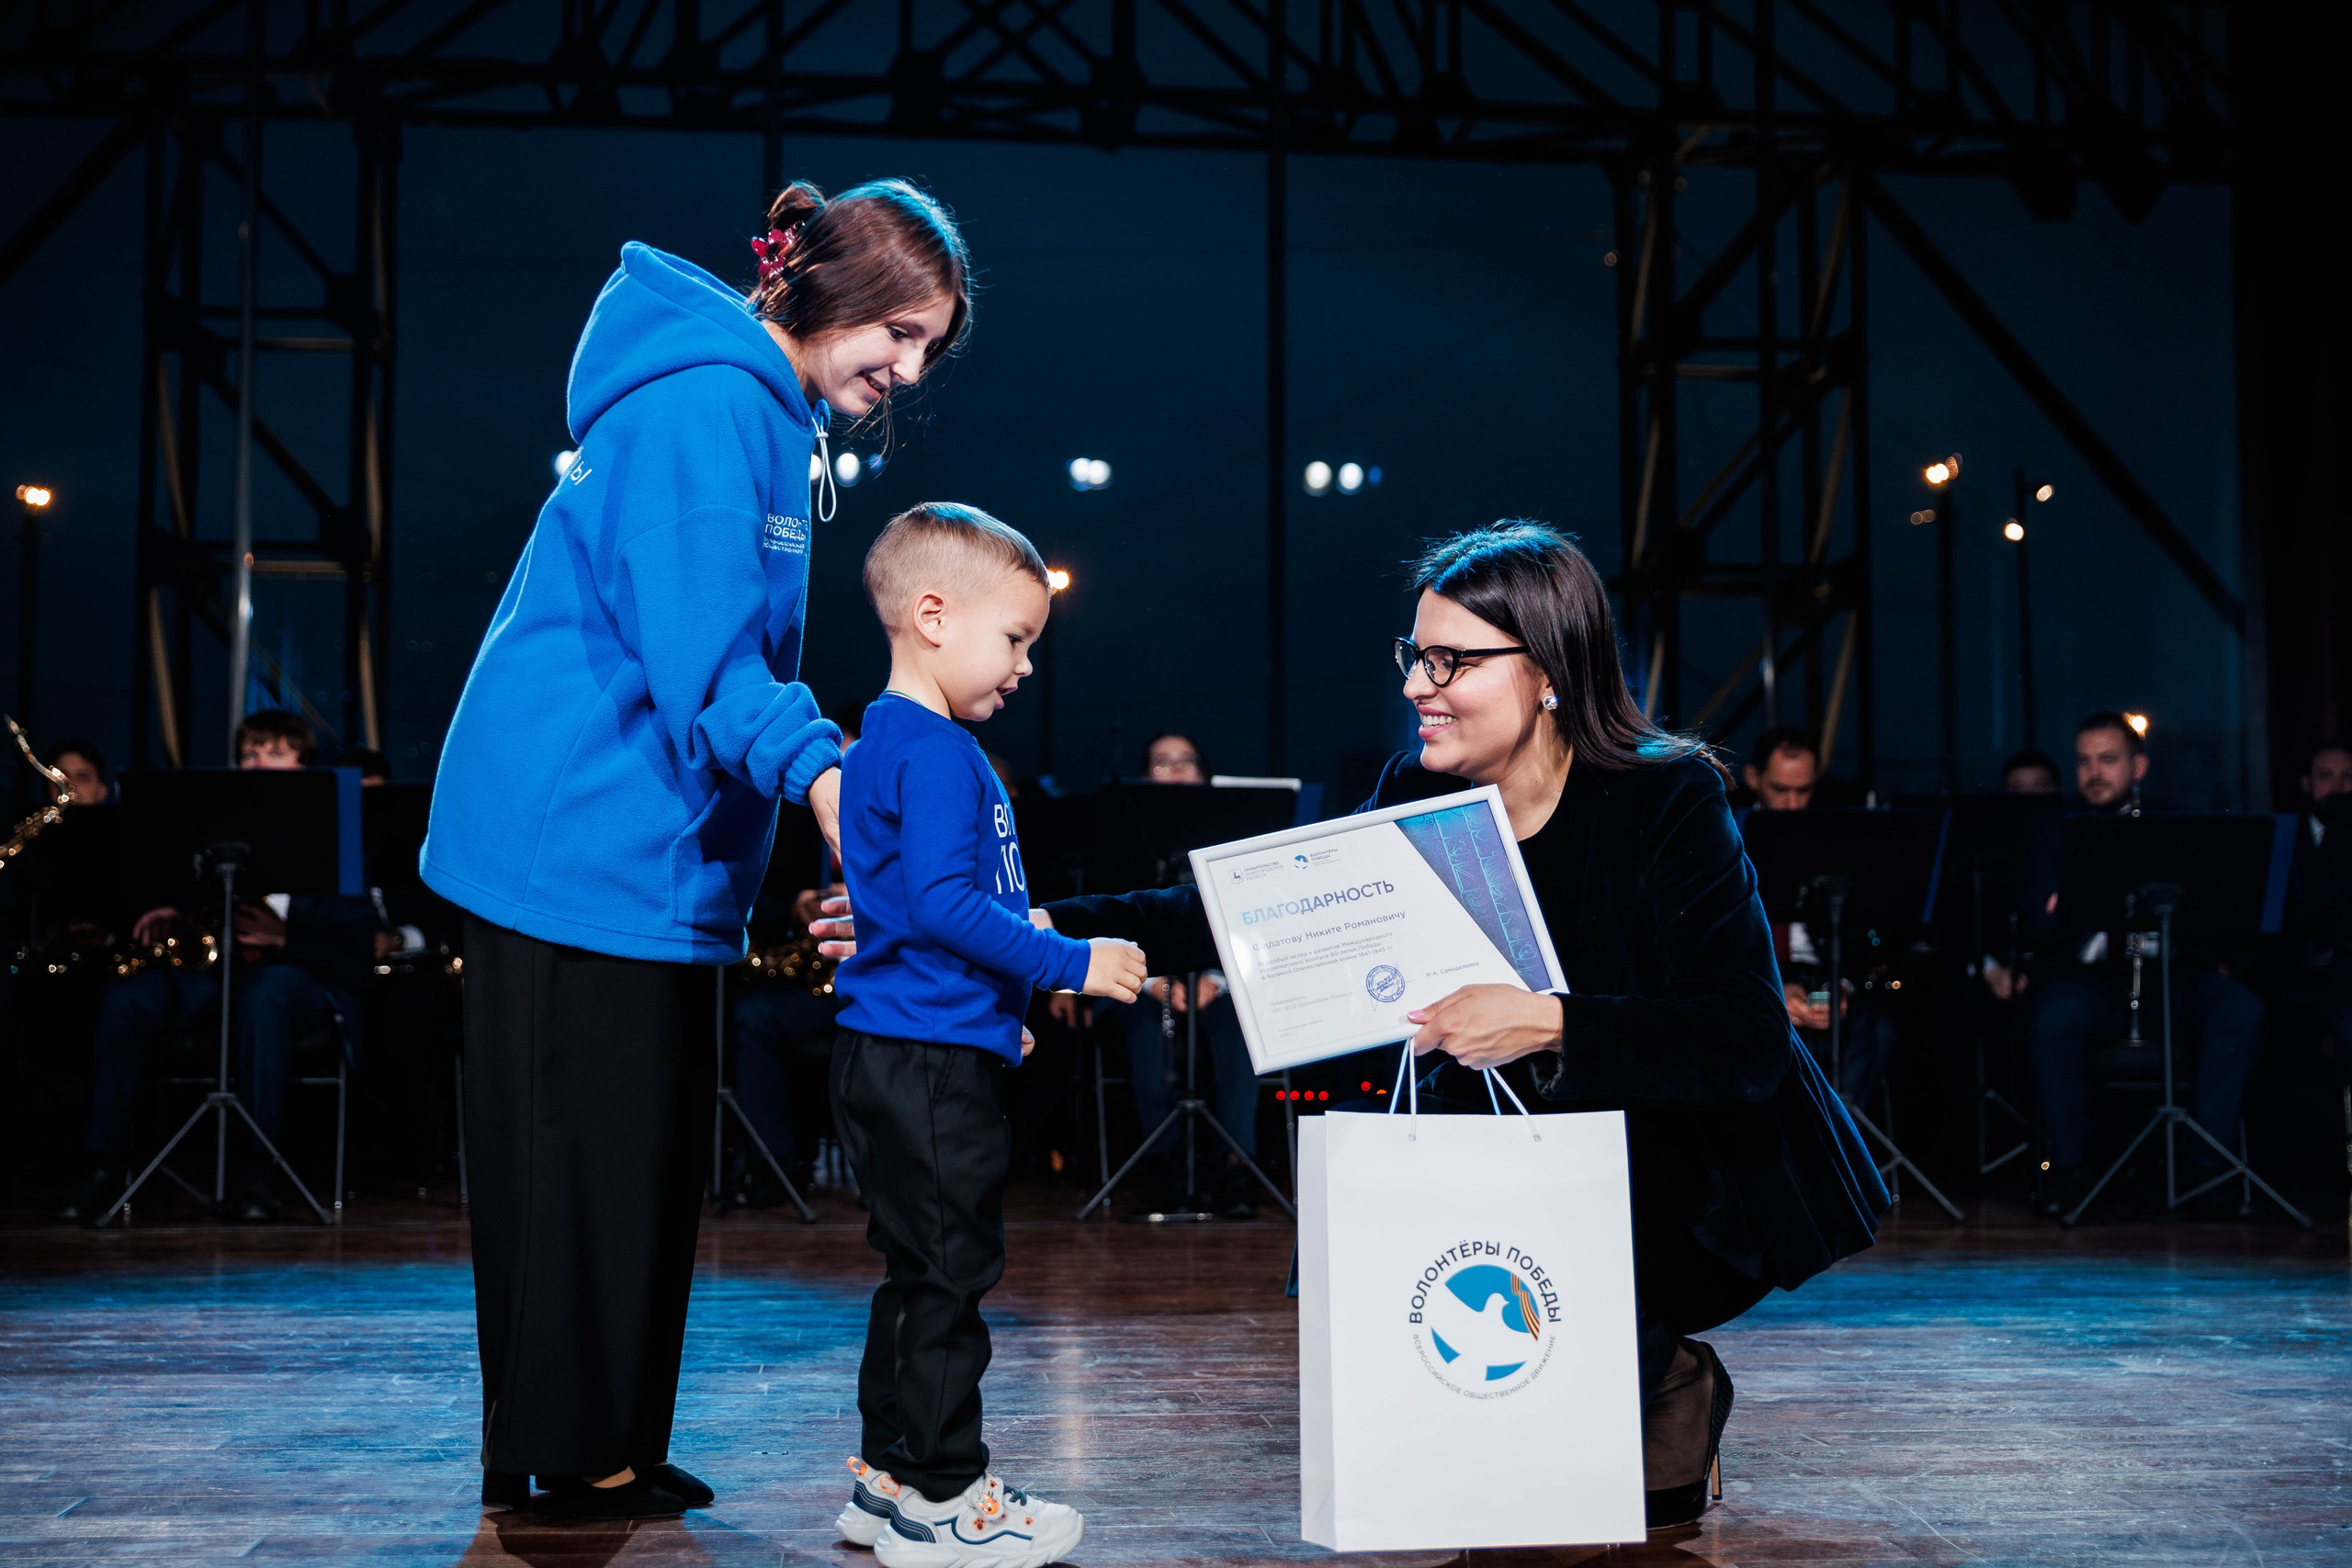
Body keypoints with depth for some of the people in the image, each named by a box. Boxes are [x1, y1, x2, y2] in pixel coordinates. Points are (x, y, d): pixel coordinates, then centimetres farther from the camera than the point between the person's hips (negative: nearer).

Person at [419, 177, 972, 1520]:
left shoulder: (765, 414, 17)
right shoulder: (704, 406, -16)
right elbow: (698, 653, -24)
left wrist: (817, 762, 13)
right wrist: (818, 768, -35)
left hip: (648, 843, 10)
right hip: (589, 837, -10)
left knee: (646, 1149, 12)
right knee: (589, 1148, -2)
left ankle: (585, 1444, 21)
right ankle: (575, 1458, 8)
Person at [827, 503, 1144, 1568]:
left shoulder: (884, 743, 18)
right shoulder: (934, 753, -15)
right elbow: (942, 903, -24)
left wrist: (1004, 998, 29)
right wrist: (1070, 963, -20)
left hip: (903, 1051, 11)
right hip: (930, 1063, -11)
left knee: (921, 1271, 16)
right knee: (947, 1272, -3)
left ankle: (887, 1476, 25)